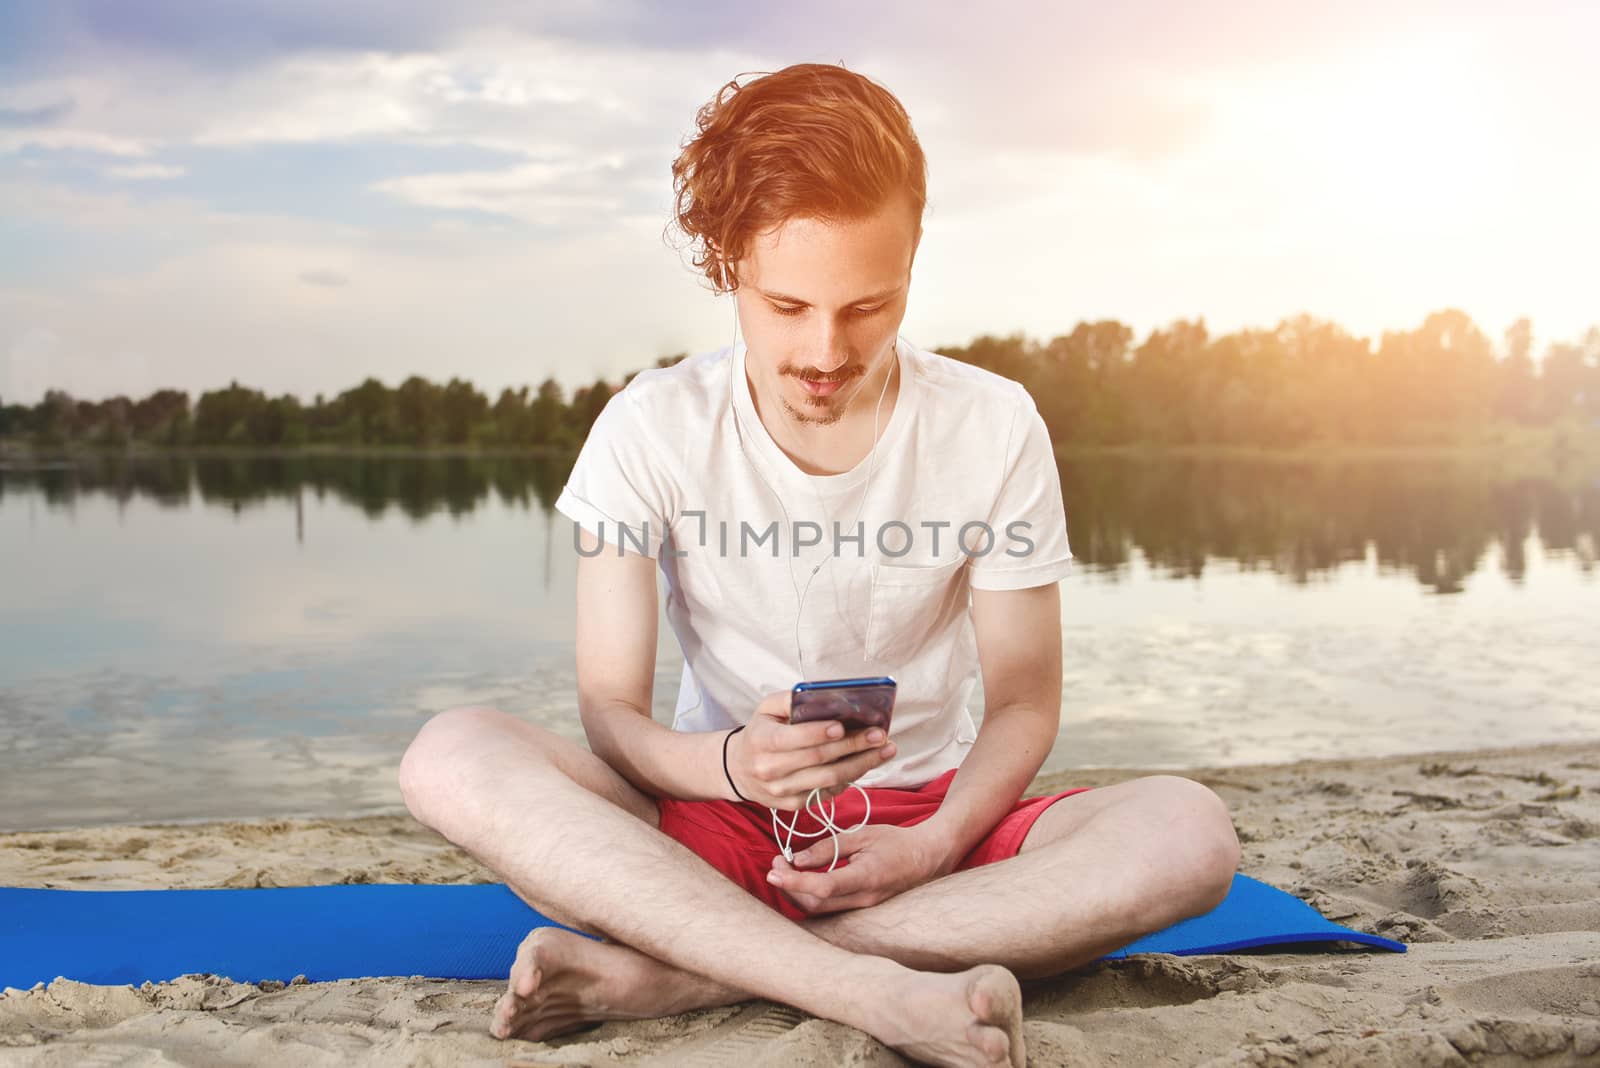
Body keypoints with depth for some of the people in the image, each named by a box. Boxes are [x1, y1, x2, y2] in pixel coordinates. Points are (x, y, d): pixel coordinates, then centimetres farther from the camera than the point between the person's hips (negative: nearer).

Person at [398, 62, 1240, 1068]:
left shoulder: (994, 428, -7)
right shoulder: (652, 429, -8)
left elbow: (1024, 702, -1)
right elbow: (610, 710, -9)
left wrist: (934, 845, -21)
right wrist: (727, 762, -32)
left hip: (926, 820, 1)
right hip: (715, 827, 0)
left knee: (1190, 833, -29)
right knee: (452, 757, -27)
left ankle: (663, 976, -30)